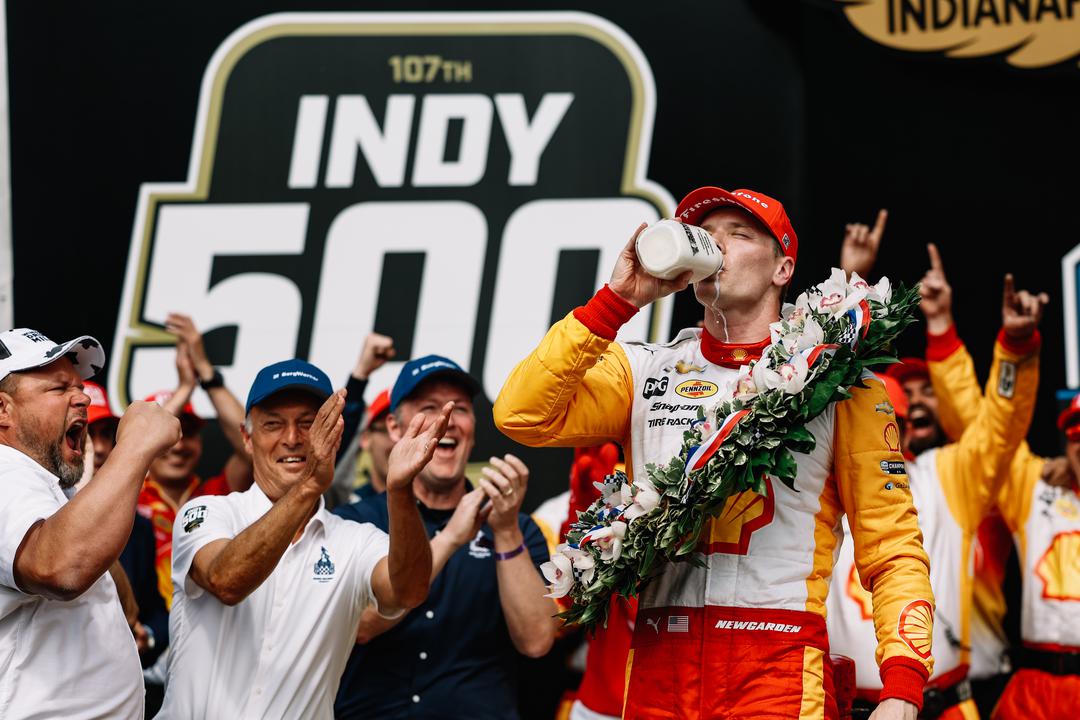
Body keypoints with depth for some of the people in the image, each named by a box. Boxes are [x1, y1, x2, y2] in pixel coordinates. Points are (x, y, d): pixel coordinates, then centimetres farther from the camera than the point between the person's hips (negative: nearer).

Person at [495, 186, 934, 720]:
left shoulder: (837, 381, 6)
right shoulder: (645, 370, 12)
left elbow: (892, 546, 2)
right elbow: (521, 415, -2)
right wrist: (618, 299, -3)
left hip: (780, 673, -2)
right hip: (658, 664, 3)